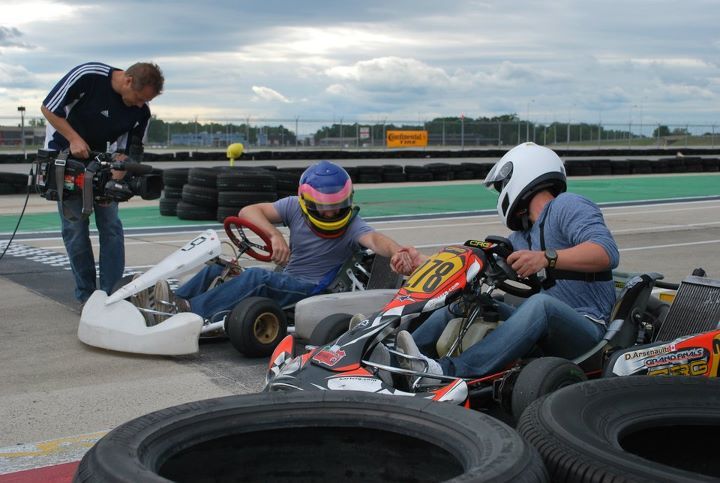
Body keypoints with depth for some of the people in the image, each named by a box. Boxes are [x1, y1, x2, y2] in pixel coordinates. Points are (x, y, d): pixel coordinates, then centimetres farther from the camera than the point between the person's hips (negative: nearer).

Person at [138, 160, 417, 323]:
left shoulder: (352, 225, -11)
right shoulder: (295, 207, 0)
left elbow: (374, 239, -33)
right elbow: (248, 211, -9)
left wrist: (396, 252, -57)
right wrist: (275, 234, -29)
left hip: (313, 292, -6)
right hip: (286, 282, 6)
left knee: (256, 277, -31)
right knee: (218, 269, -4)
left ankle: (188, 310, -38)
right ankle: (168, 305, -17)